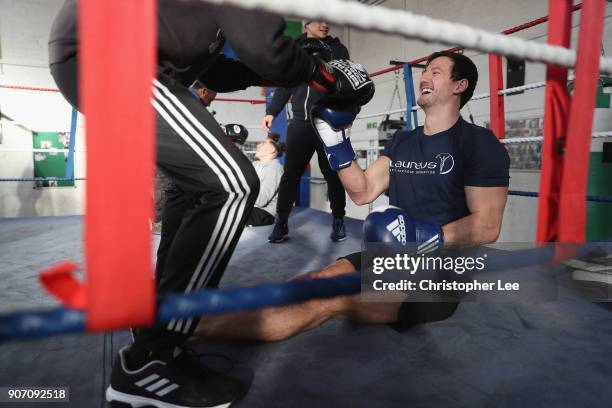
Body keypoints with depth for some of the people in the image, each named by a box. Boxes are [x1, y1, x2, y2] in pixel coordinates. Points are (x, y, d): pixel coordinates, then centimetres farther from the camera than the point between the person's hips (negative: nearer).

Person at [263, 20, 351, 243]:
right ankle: (281, 223, 9)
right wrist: (272, 111, 3)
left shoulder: (337, 49, 14)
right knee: (290, 174, 0)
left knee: (332, 173, 3)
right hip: (299, 122, 1)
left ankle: (338, 221, 15)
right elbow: (285, 84, 17)